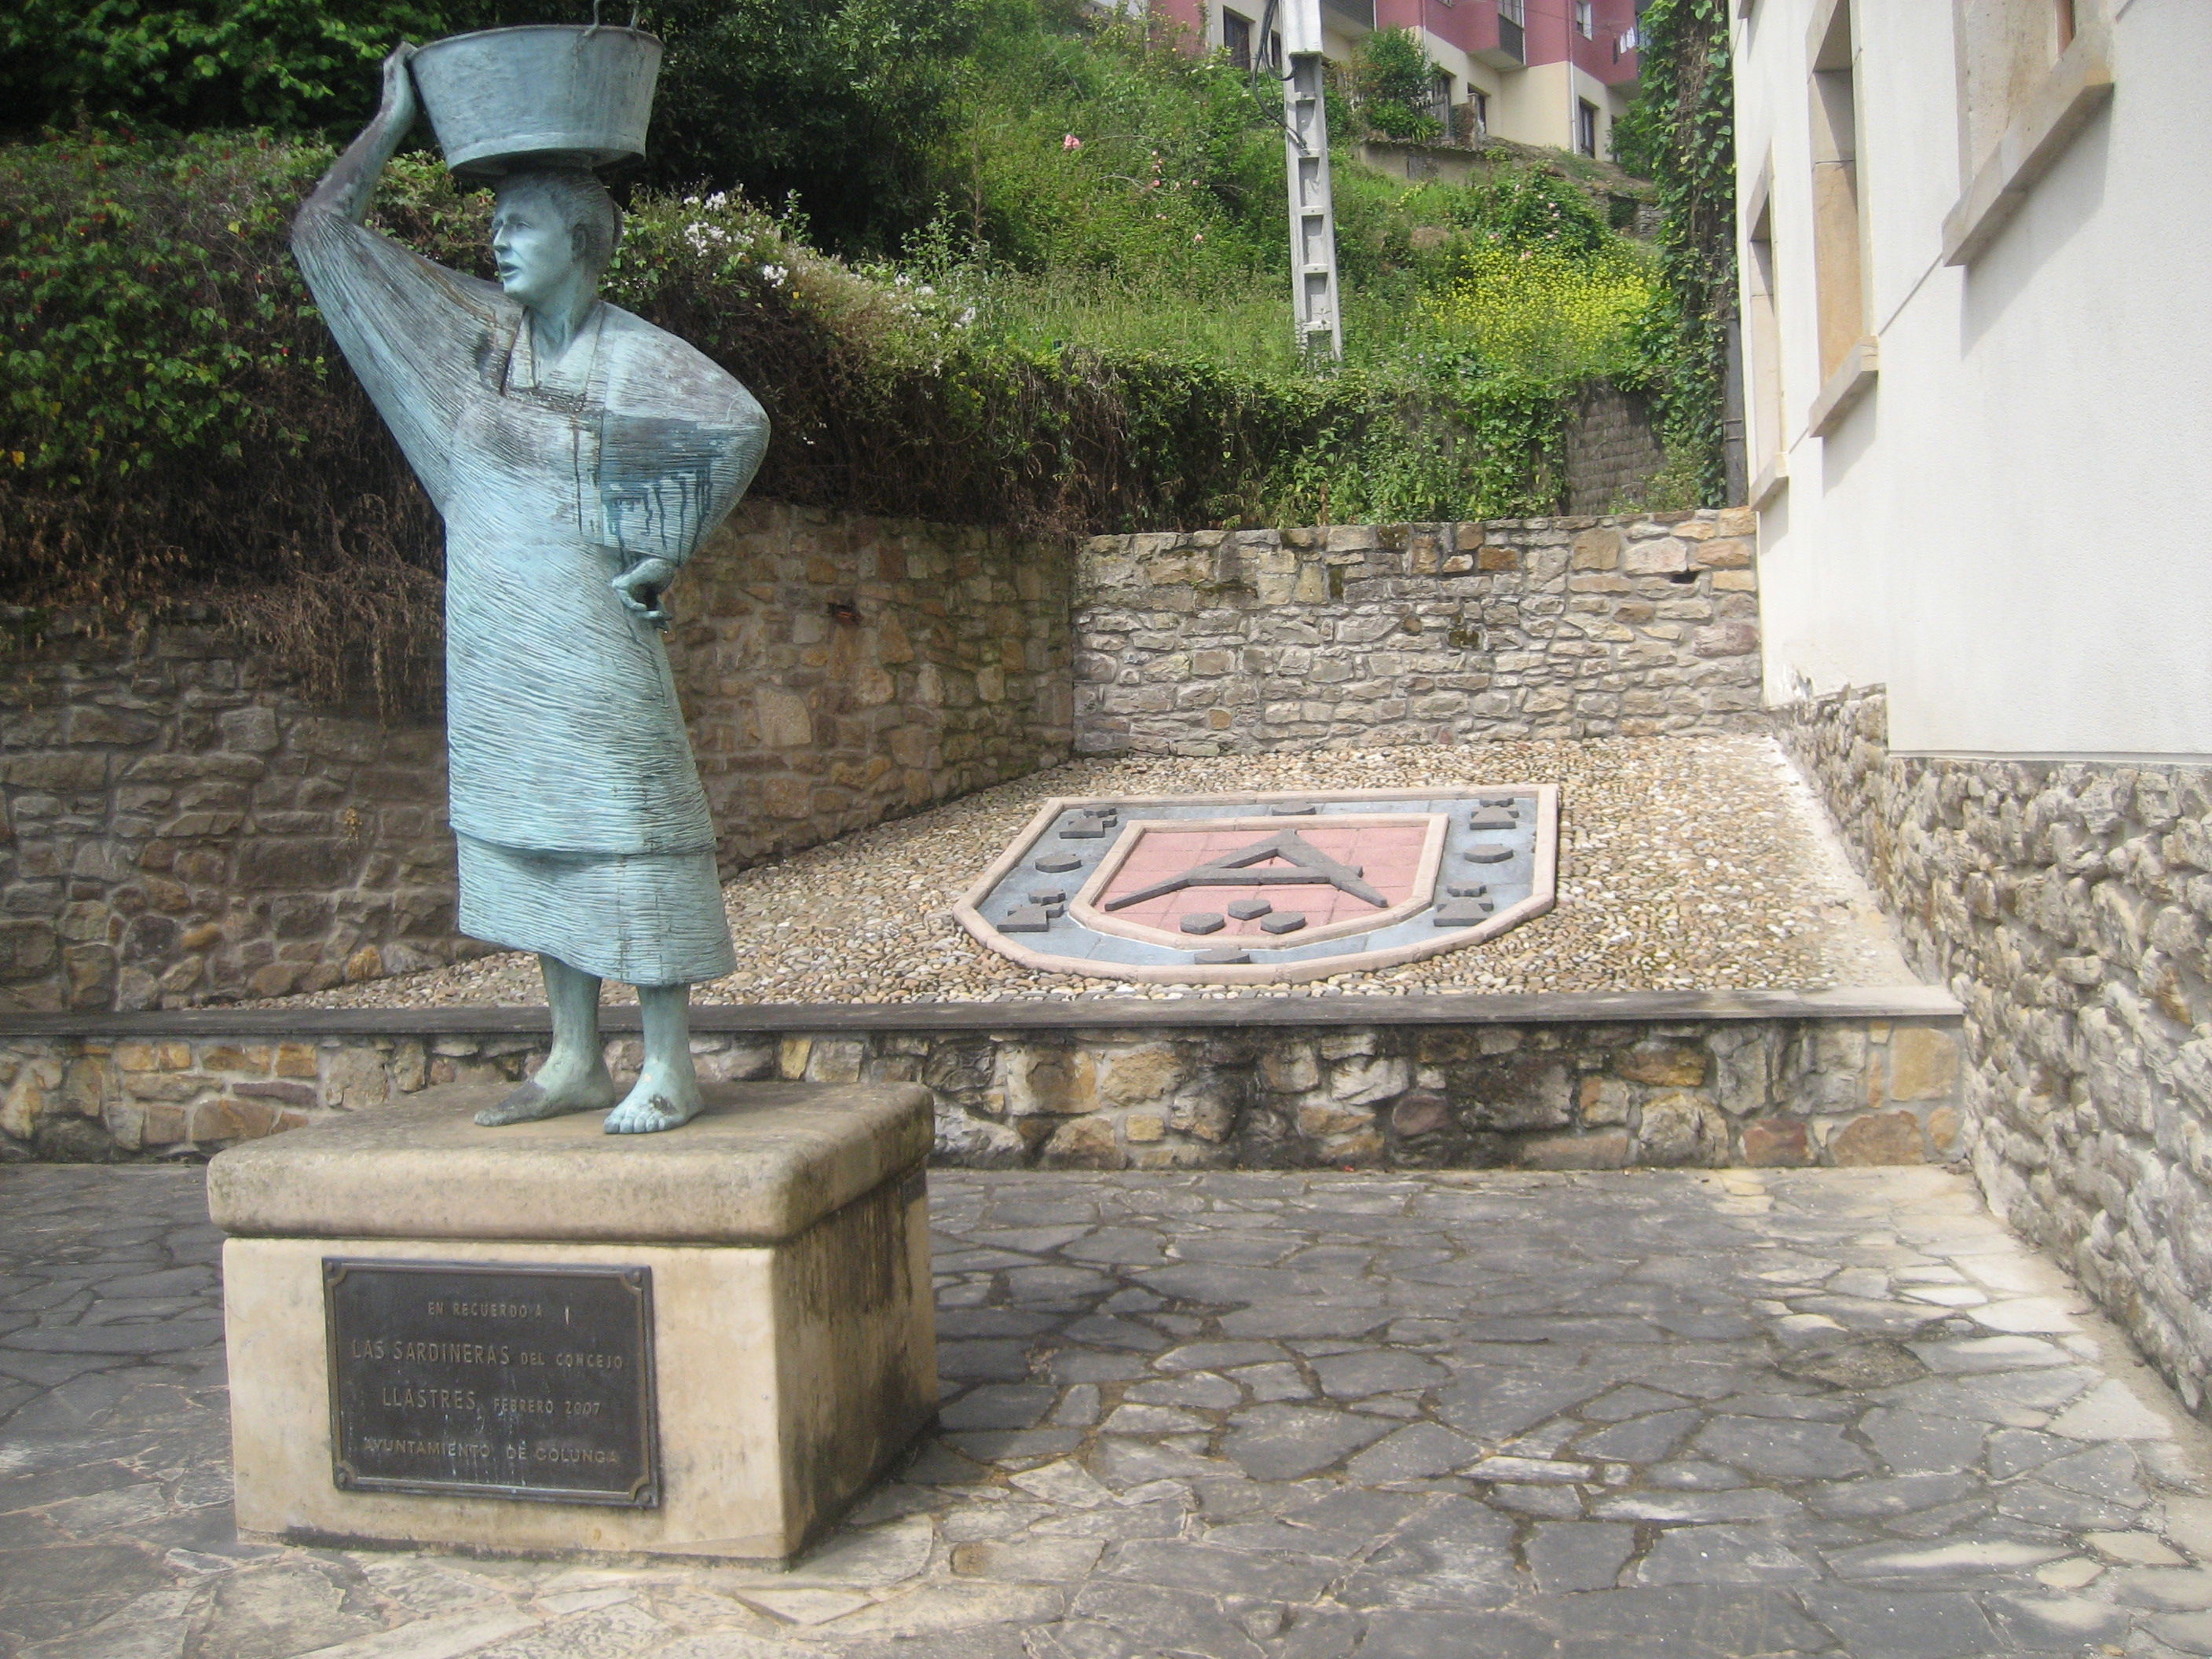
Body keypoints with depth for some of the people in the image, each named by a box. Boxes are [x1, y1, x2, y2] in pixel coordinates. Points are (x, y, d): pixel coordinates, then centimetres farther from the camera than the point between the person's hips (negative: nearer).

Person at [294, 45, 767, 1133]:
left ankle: (668, 1068, 2)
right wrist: (391, 123, 10)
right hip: (495, 634, 6)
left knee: (625, 835, -5)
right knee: (534, 835, 9)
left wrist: (668, 556, -12)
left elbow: (741, 427, -16)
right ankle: (574, 1062, 18)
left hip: (588, 630, -6)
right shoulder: (477, 329, 8)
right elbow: (323, 232, 13)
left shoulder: (634, 356, -6)